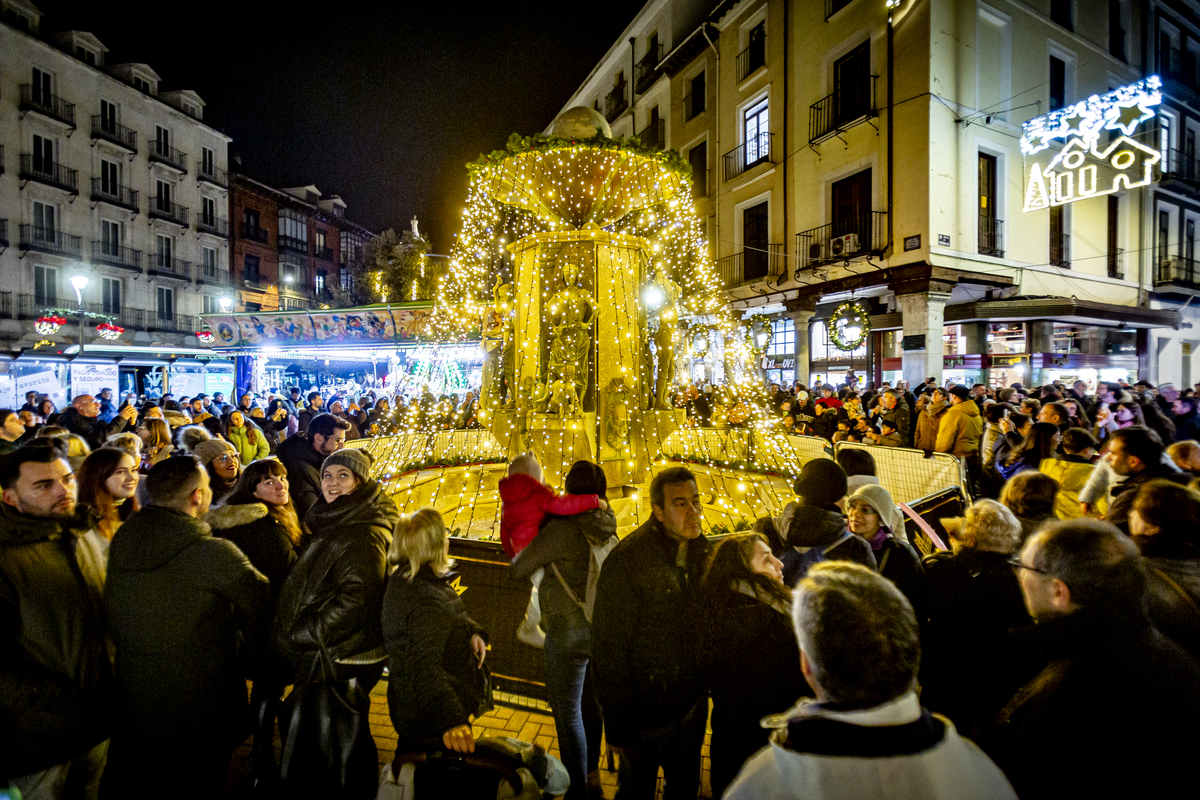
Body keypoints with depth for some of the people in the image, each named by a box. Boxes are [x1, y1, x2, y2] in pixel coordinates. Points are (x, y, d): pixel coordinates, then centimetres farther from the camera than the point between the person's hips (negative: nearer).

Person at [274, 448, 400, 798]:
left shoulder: (365, 535, -23)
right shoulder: (335, 525, 8)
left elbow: (355, 598, -28)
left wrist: (303, 634, -18)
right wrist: (299, 634, 14)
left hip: (343, 662, -9)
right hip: (323, 655, 9)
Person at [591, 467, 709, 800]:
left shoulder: (700, 549, -5)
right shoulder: (625, 561, -26)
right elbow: (609, 650, -20)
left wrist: (709, 684, 6)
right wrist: (618, 727, -16)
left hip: (692, 706, 5)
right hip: (646, 713, -5)